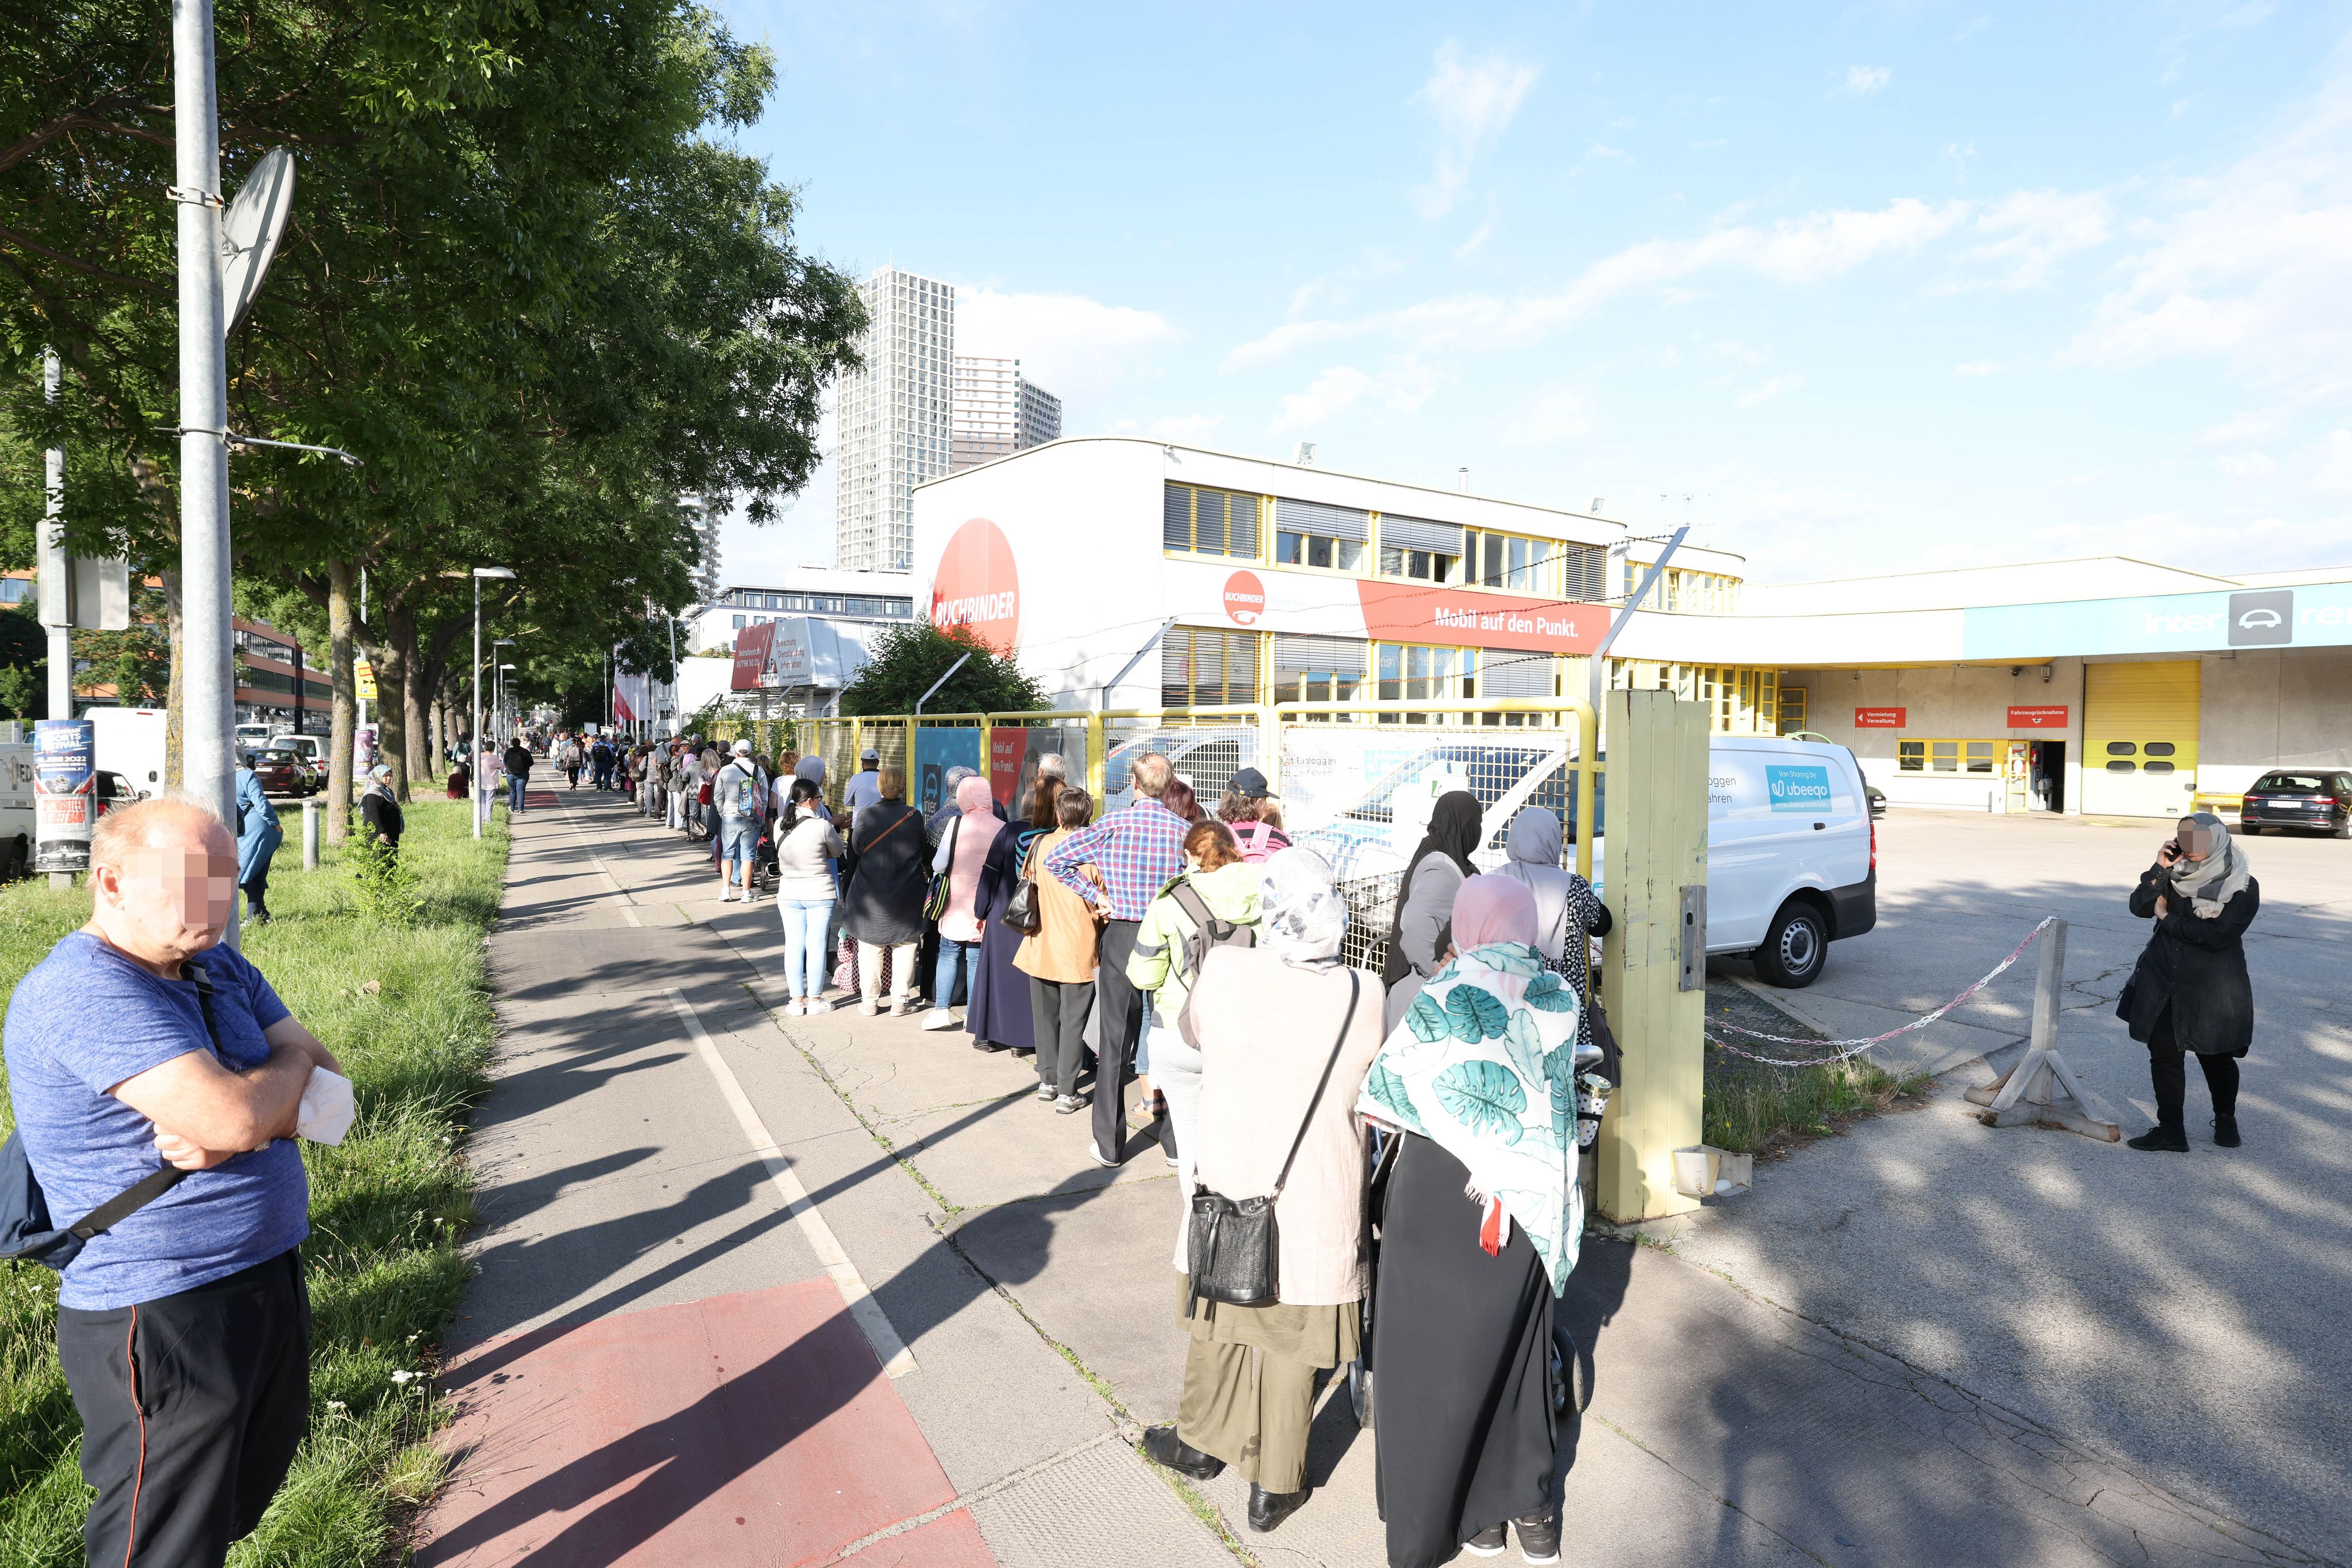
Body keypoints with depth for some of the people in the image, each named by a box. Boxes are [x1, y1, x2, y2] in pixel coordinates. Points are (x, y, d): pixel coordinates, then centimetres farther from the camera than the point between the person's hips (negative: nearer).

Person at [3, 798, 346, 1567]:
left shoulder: (222, 971, 7)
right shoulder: (80, 991, -21)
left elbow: (328, 1085, 3)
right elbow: (234, 1115, -31)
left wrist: (232, 1132, -16)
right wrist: (290, 1061, -9)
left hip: (270, 1279, 8)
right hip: (162, 1321, -8)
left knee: (241, 1497, 24)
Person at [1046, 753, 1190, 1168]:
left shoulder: (1115, 823, -5)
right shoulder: (1183, 828, -1)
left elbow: (1056, 859, -5)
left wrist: (1094, 896, 1)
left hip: (1121, 934, -1)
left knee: (1115, 1039, 7)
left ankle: (1109, 1144, 14)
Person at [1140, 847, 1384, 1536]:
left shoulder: (1221, 971, -19)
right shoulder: (1366, 996, -19)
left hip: (1227, 1185, 1)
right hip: (1319, 1203, -1)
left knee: (1217, 1318, 24)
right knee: (1291, 1346, 18)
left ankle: (1201, 1442, 45)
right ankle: (1273, 1487, 35)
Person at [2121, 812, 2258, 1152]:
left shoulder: (2243, 887, -9)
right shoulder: (2176, 872, 1)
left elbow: (2217, 936, -18)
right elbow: (2140, 907, -7)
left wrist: (2167, 919, -11)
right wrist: (2159, 870, -15)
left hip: (2212, 988, -3)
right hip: (2162, 981, 3)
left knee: (2216, 1058, 12)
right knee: (2164, 1055, 4)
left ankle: (2225, 1119, 39)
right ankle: (2171, 1131, 14)